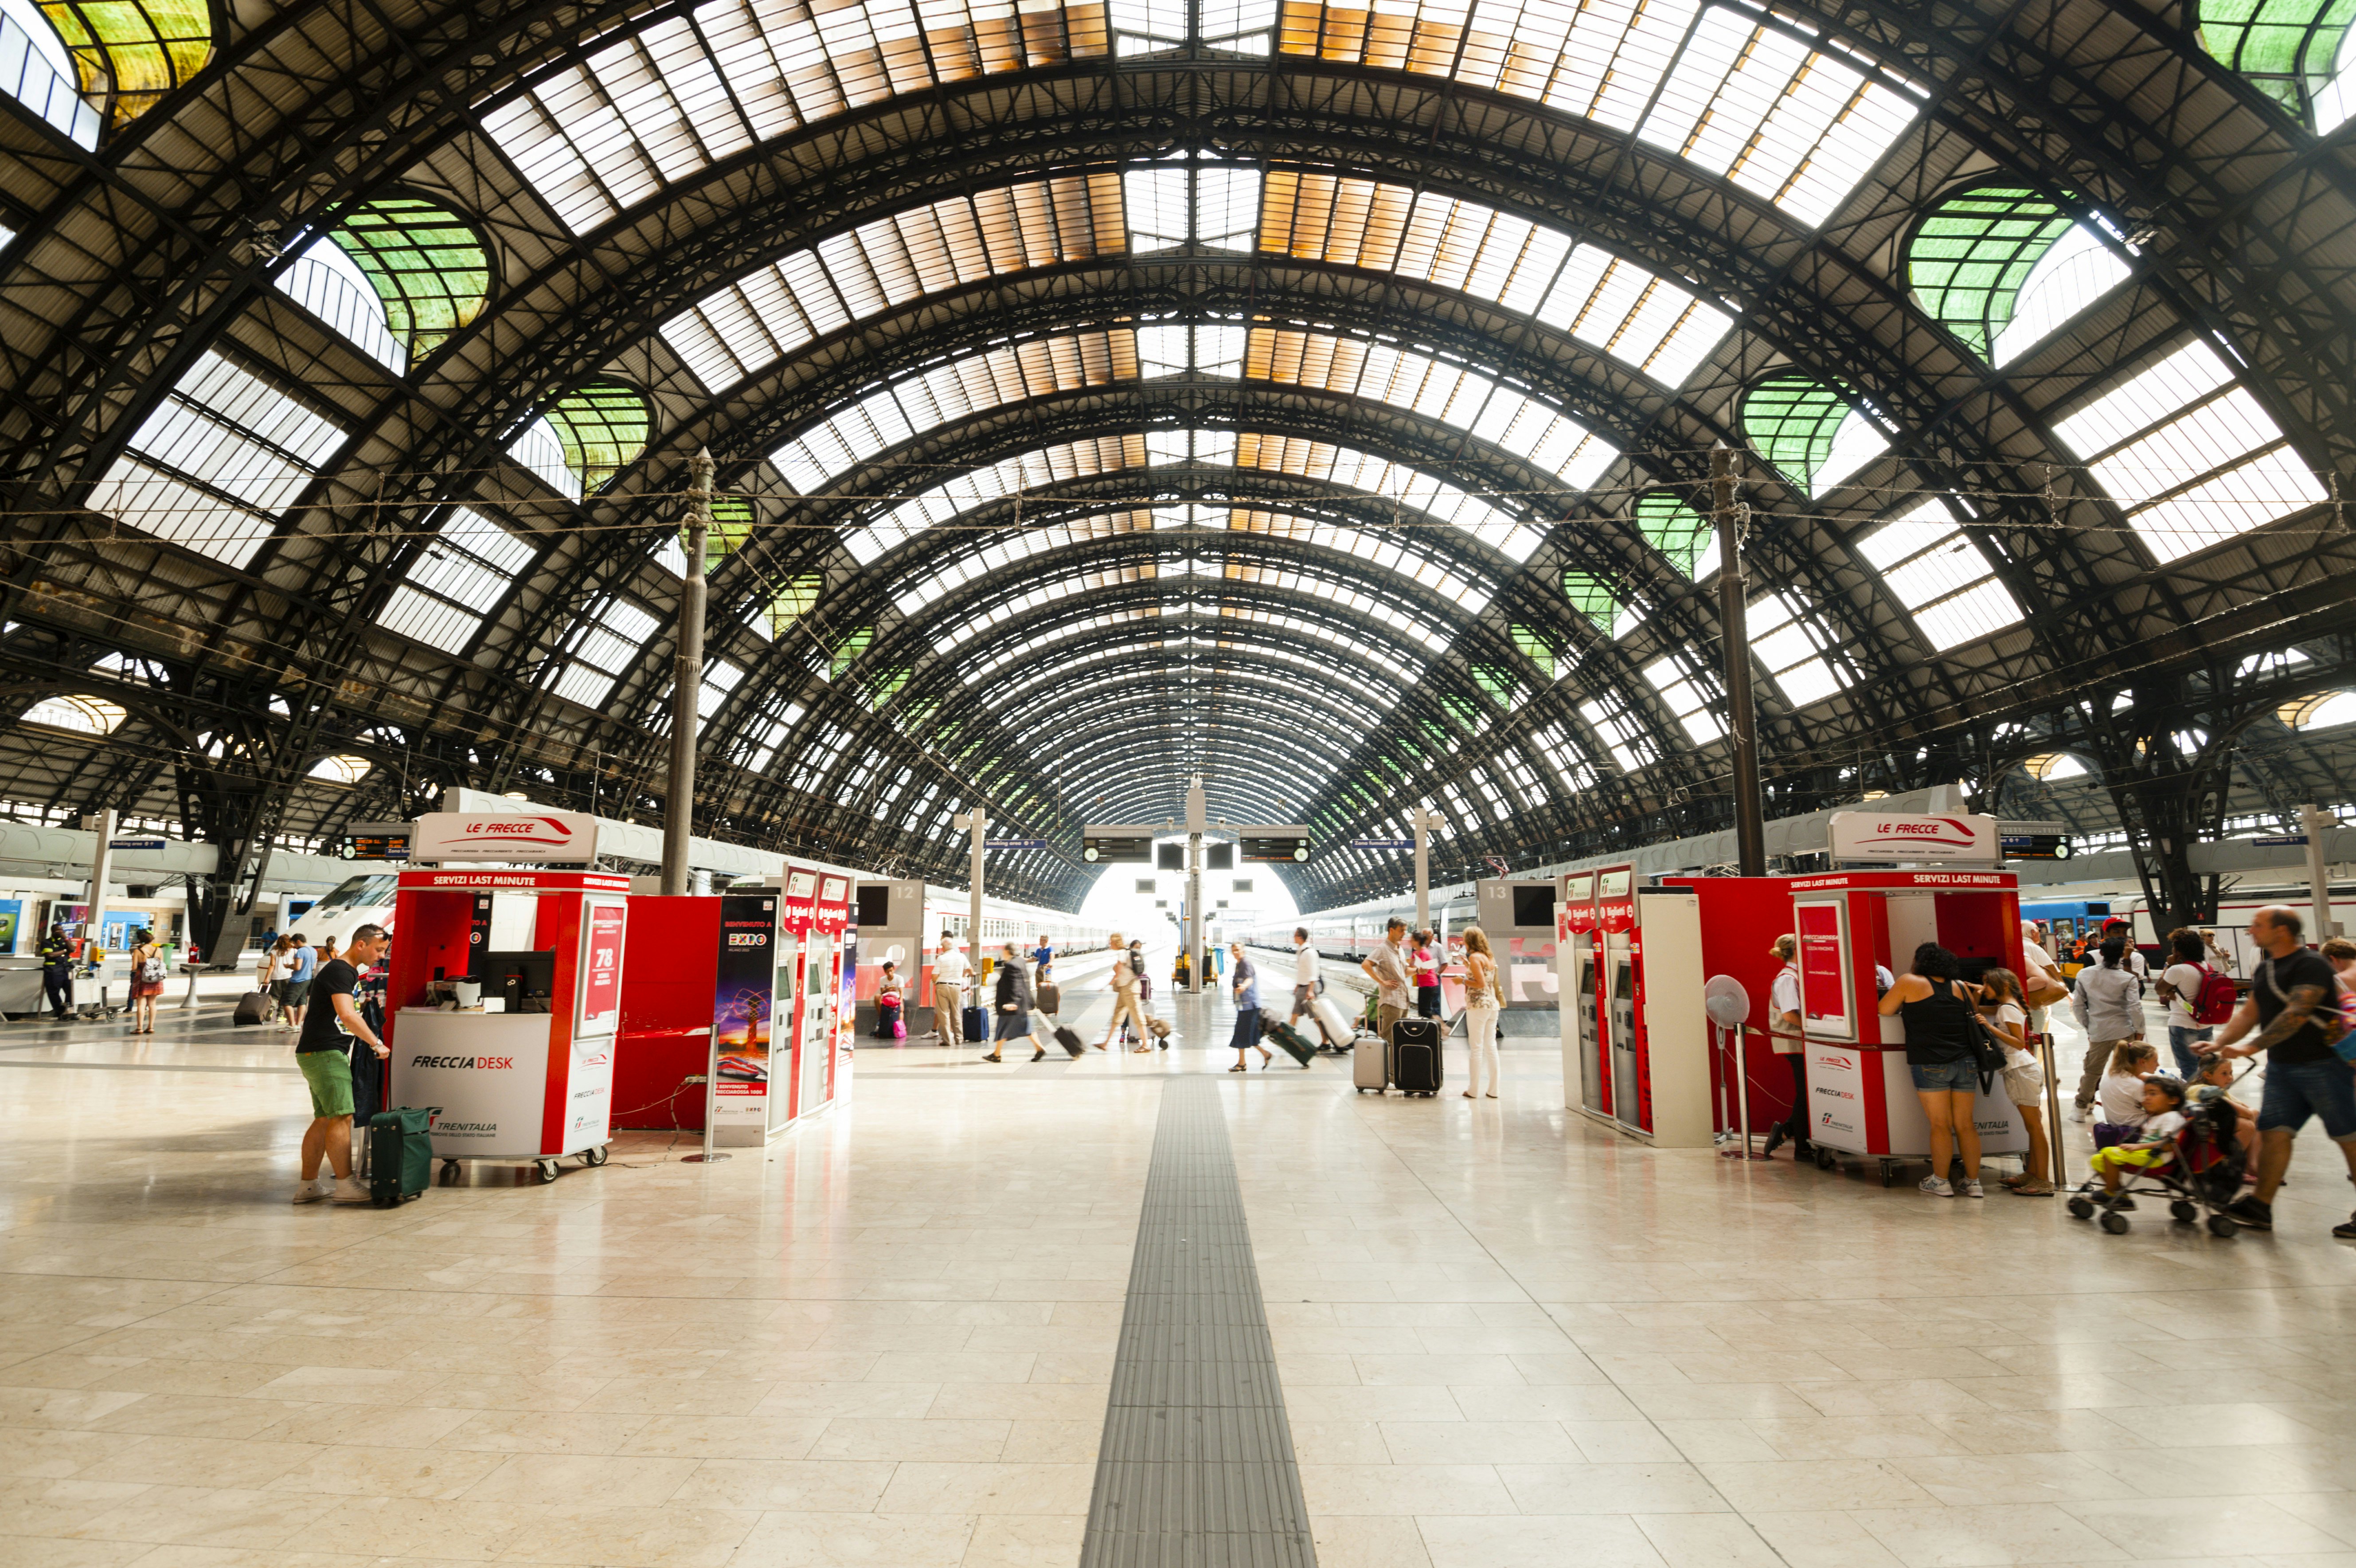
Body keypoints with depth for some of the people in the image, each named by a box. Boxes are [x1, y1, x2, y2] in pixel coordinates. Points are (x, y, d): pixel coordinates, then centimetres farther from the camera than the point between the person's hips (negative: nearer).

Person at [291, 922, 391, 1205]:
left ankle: (308, 1186, 17)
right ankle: (345, 1186, -8)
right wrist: (377, 1044, -22)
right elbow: (347, 1015, -26)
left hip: (331, 1054, 11)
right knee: (342, 1117, -11)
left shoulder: (350, 973, 17)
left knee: (325, 1120, 12)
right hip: (323, 1053, -11)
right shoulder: (339, 972, -15)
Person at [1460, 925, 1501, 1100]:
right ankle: (1494, 1089, 10)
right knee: (1491, 1047, 8)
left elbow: (1481, 983, -17)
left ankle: (1474, 1089, 1)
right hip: (1492, 1004, 8)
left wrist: (1463, 981, -5)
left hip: (1478, 1005, -8)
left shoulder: (1475, 957, -11)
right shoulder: (1490, 957, 13)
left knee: (1476, 1048, -3)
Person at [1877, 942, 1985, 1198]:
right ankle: (1973, 1182, 15)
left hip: (1930, 1064, -4)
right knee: (1965, 1124, 10)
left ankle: (1940, 1181, 8)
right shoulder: (1961, 987, 10)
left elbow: (1884, 1010, 3)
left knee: (1940, 1125, 1)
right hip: (1966, 1062, 4)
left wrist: (1904, 1004, 21)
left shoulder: (1910, 982, -2)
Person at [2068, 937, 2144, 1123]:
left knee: (2091, 1071, 12)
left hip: (2098, 1032, 2)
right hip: (2124, 1031, -2)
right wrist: (2140, 1030, 1)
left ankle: (2081, 1109, 18)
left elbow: (2077, 1005, 2)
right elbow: (2135, 1007, -12)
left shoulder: (2085, 974, -1)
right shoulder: (2128, 979, -9)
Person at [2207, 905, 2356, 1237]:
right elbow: (2249, 1013, 11)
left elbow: (2296, 1014, -26)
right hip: (2282, 1066, 8)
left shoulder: (2311, 964, -16)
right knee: (2273, 1132, 5)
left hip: (2324, 1063, -8)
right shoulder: (2265, 969, 10)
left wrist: (2252, 1048, -29)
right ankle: (2261, 1207, 8)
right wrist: (2220, 1044, -2)